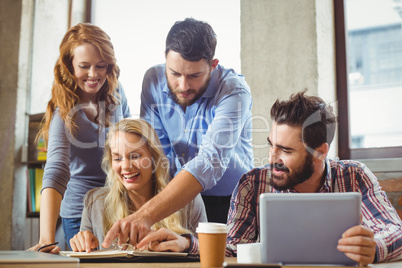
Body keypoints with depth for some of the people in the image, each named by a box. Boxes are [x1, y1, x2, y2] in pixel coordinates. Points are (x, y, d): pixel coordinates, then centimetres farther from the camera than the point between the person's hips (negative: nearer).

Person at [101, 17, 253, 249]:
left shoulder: (234, 91, -20)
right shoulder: (154, 80, -6)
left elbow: (210, 162, -33)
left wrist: (148, 215, -44)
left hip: (228, 203, -3)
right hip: (175, 200, 4)